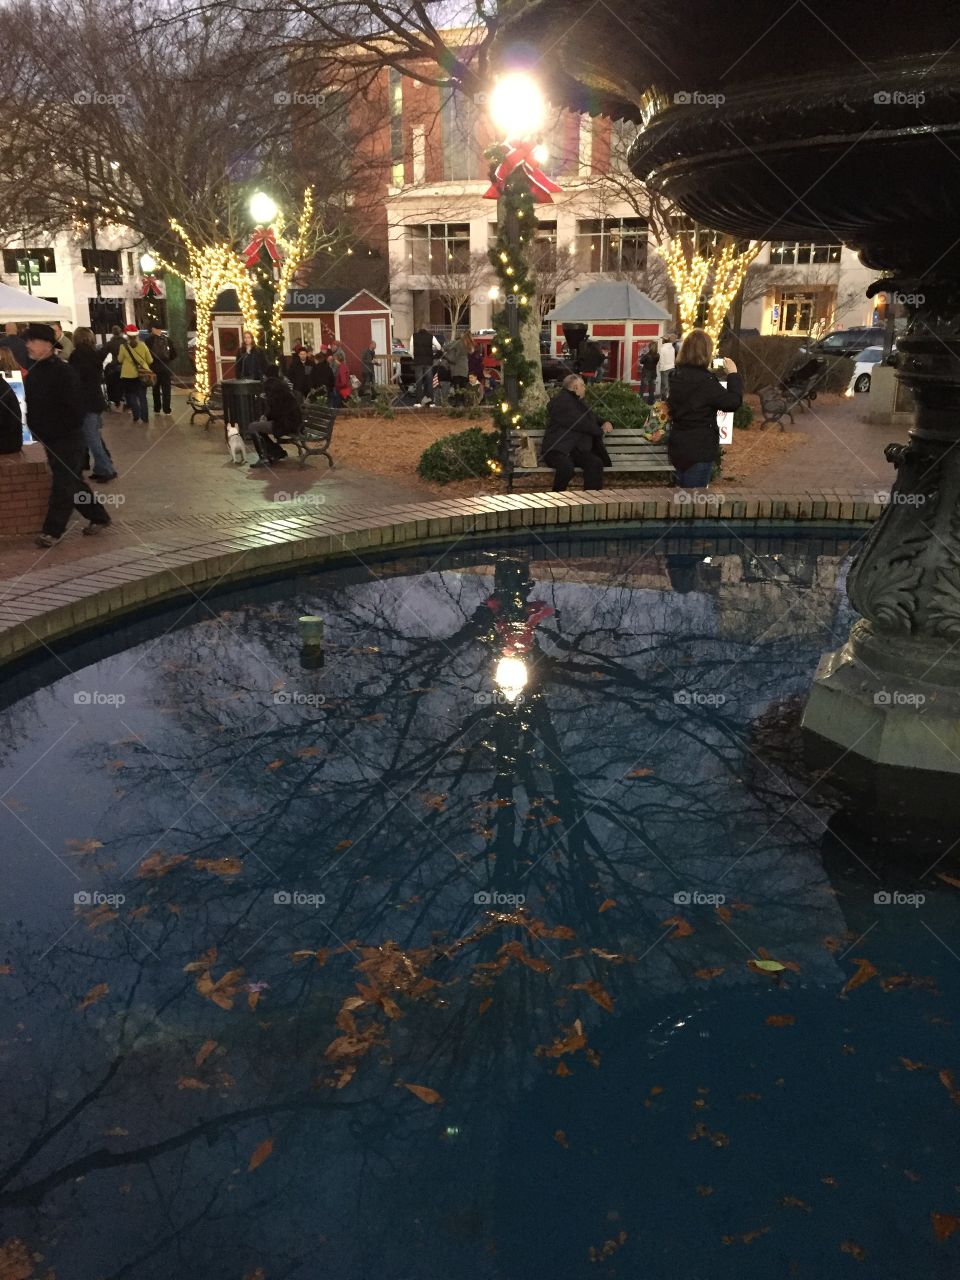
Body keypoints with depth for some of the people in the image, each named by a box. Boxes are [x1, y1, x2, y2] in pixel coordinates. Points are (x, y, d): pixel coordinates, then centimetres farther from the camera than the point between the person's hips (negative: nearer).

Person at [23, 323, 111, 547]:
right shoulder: (33, 373, 9)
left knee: (63, 484, -3)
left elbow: (74, 408, -20)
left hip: (68, 439, -8)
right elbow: (32, 407, 16)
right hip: (49, 439, 8)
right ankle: (98, 517, 27)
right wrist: (38, 430, 5)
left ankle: (53, 530, 2)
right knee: (72, 481, 15)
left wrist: (57, 428, -19)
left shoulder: (63, 372, -16)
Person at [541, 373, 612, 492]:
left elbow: (593, 418, 35)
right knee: (567, 467, -38)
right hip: (557, 450, -8)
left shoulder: (577, 402, 24)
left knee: (596, 463, -22)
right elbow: (579, 423, -14)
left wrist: (605, 423, 11)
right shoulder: (561, 401, -7)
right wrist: (601, 430, -3)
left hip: (577, 450, 8)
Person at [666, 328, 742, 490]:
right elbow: (733, 402, -20)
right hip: (698, 451, -9)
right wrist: (733, 373, -6)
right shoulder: (704, 380, -21)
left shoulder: (678, 375, 5)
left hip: (679, 447, 9)